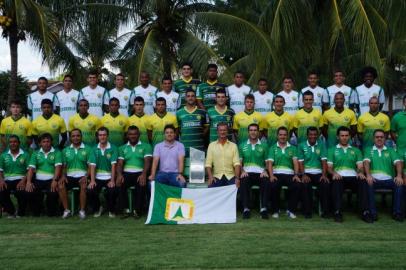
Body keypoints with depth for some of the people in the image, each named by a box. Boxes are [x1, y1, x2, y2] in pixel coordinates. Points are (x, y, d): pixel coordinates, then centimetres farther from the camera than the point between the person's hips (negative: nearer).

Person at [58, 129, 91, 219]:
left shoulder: (87, 149, 6)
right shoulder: (65, 150, 14)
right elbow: (64, 166, 14)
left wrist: (86, 176, -16)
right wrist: (63, 176, -6)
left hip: (82, 176, -2)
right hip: (70, 176, 2)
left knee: (84, 186, -34)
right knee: (60, 186, -26)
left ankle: (82, 210, -19)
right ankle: (66, 210, -13)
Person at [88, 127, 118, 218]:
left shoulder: (113, 148, -1)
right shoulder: (94, 149, 6)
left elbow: (113, 165, -9)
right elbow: (92, 166, -2)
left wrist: (112, 180, -19)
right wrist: (92, 180, -14)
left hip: (109, 177, -2)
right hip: (97, 177, 2)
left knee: (112, 191, -28)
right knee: (90, 191, -20)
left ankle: (111, 210, 3)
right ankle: (97, 208, 11)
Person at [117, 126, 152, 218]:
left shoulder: (146, 146, 10)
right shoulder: (122, 148, 18)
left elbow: (147, 161, -4)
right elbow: (120, 163, 7)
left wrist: (144, 174, -24)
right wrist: (119, 174, -16)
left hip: (139, 173, -2)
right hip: (126, 173, 2)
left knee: (141, 184, -34)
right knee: (119, 184, -29)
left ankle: (137, 210, -18)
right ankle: (126, 209, -15)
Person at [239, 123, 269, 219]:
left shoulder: (264, 145, 14)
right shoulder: (242, 145, 15)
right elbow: (239, 161, 8)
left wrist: (265, 171, -11)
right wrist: (242, 171, -11)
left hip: (260, 173, 0)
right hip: (247, 172, 0)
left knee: (266, 182, -33)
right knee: (244, 182, -34)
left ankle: (264, 208, -29)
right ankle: (246, 208, -30)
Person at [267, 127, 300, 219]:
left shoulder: (292, 148, 17)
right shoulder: (273, 148, 13)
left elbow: (295, 162, 4)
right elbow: (270, 163, 1)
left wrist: (296, 175, -13)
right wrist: (271, 175, -17)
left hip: (289, 173, 1)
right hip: (276, 173, -1)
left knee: (297, 185, -29)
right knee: (273, 186, -32)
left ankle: (290, 210, -11)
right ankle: (275, 210, -11)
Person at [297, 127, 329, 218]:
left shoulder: (321, 145, 11)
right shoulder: (301, 146, 7)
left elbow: (324, 161, 2)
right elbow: (300, 162, 0)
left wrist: (324, 175, -14)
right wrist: (303, 175, -16)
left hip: (318, 173, 1)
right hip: (306, 172, -1)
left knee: (326, 184, -29)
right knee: (305, 185, -33)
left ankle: (325, 211, -17)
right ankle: (307, 211, -21)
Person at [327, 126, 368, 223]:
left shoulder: (356, 150, 25)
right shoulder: (332, 150, 20)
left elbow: (360, 166, 12)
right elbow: (329, 167, 8)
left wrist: (360, 172, -14)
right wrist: (334, 173, -16)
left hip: (353, 177, 2)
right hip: (339, 177, -2)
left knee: (363, 182, -33)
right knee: (336, 182, -39)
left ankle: (365, 212, -32)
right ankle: (338, 212, -38)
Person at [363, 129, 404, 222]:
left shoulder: (391, 150, 19)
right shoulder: (368, 150, 17)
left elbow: (398, 162, 2)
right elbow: (366, 162, -3)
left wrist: (399, 175, -20)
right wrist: (368, 175, -24)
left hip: (388, 179, 1)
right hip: (374, 179, -1)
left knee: (399, 184, -29)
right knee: (368, 184, -34)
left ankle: (397, 212, -19)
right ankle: (372, 212, -27)